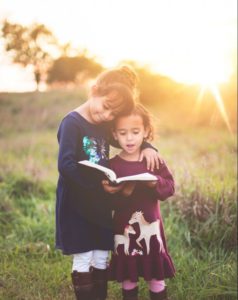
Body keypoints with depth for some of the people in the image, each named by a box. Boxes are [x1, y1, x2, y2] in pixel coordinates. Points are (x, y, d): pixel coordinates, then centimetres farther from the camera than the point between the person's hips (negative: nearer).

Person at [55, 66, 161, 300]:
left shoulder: (105, 124, 5)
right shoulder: (72, 123, -16)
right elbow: (65, 165, -26)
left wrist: (147, 147, 0)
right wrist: (99, 184, -30)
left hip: (100, 203, 7)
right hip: (76, 203, -7)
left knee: (101, 257, 13)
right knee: (83, 259, 4)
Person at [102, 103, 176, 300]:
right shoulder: (113, 165, -7)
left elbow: (170, 186, -4)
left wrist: (156, 182, -22)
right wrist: (123, 193, -28)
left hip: (151, 225, 1)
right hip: (124, 227, 0)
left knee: (156, 274, 11)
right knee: (127, 274, 13)